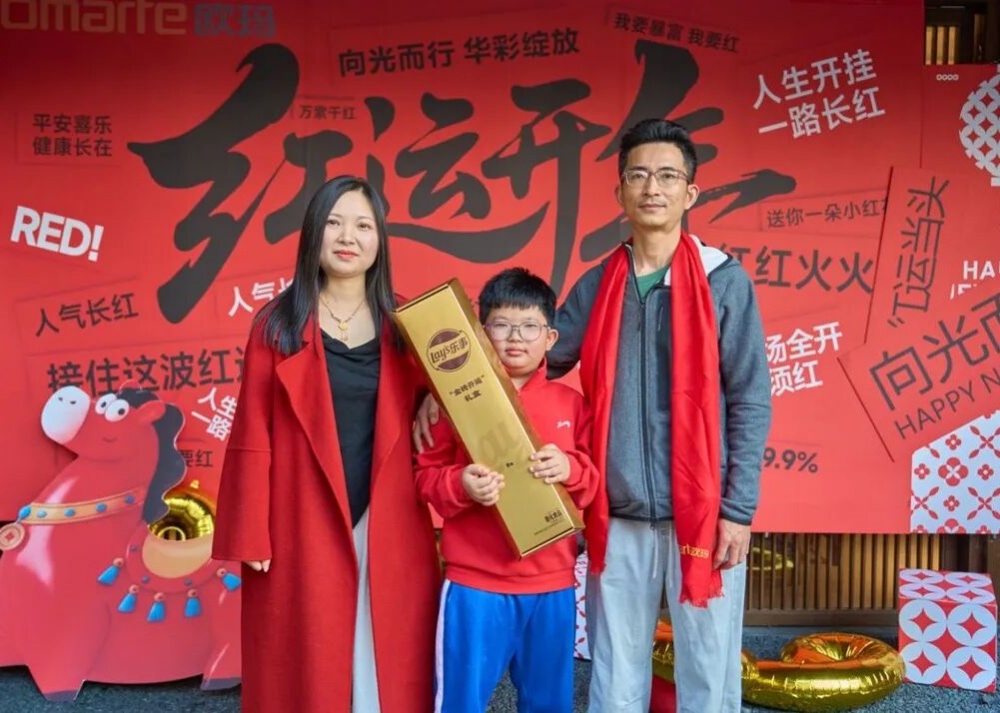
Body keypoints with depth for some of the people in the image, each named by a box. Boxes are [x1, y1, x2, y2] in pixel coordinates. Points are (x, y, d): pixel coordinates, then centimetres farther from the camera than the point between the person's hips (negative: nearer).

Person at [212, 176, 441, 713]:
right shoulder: (278, 325, -1)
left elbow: (423, 413, 12)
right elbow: (252, 438, -3)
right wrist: (250, 536, -6)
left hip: (389, 531, 2)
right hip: (304, 531, -2)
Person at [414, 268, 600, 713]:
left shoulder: (570, 403, 5)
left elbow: (594, 482, 6)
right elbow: (427, 475, -1)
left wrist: (571, 469, -15)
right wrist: (460, 485, -22)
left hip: (552, 584, 3)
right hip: (474, 583, -2)